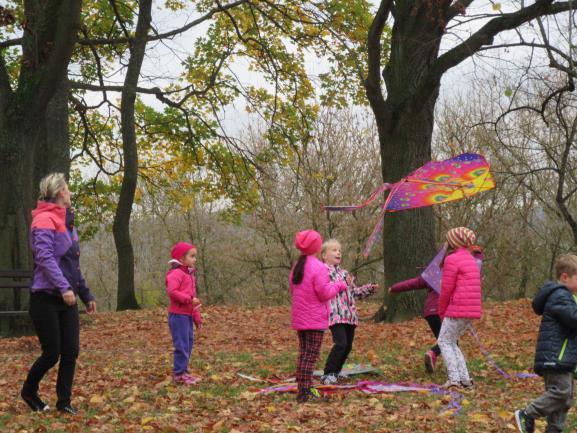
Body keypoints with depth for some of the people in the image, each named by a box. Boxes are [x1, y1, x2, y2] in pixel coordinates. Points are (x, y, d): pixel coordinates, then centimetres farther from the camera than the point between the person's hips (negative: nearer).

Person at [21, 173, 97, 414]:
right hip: (46, 298, -8)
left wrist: (86, 295, 19)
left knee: (71, 351, 3)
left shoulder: (67, 222, 16)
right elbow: (45, 258, -24)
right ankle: (28, 391, 23)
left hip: (66, 299, 8)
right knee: (52, 354, -1)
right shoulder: (45, 220, -12)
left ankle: (64, 401, 15)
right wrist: (63, 287, -33)